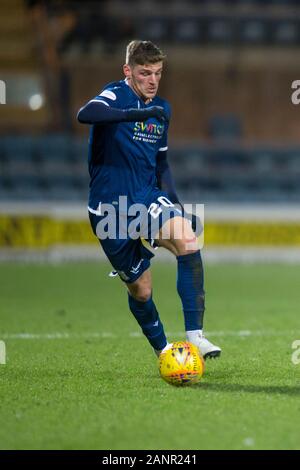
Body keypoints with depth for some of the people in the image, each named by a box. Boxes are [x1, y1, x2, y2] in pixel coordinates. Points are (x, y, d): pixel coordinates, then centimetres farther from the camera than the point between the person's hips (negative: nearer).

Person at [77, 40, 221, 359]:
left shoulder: (161, 109, 11)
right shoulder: (116, 96, -10)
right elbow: (85, 114, -35)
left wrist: (172, 198, 10)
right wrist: (138, 113, -44)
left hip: (148, 197, 4)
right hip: (110, 209, -4)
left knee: (187, 238, -27)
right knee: (140, 289, 3)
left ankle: (195, 335, -28)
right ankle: (162, 350, 30)